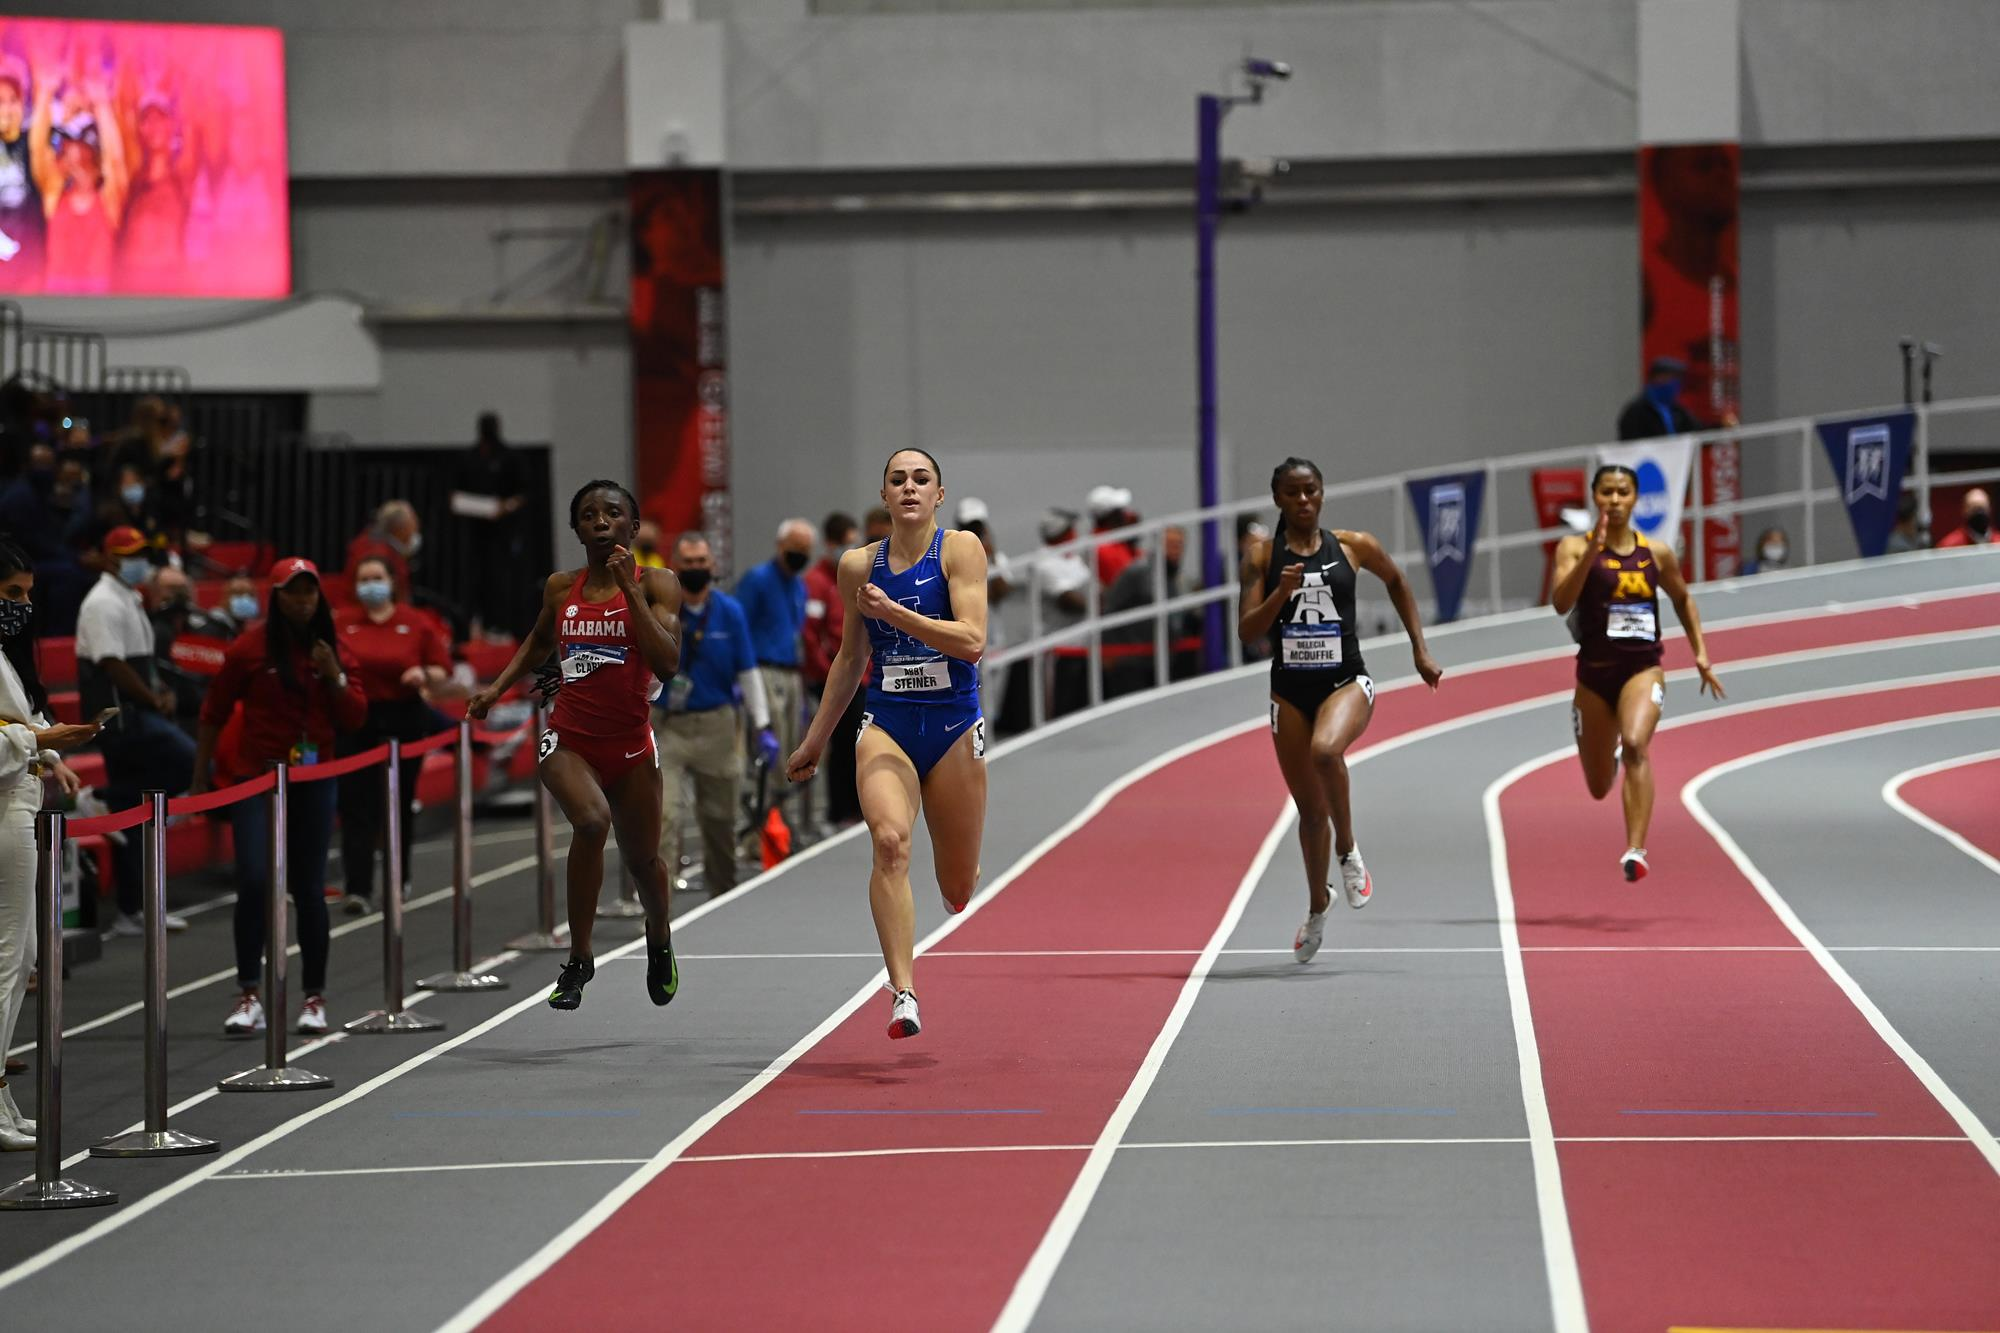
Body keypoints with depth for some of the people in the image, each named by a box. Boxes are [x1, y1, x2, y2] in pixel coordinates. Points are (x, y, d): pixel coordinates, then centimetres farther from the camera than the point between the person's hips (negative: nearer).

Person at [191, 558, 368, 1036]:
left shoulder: (334, 651, 6)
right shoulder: (250, 648, -4)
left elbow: (355, 718, 6)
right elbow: (213, 715, 2)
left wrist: (335, 677, -12)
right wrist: (200, 779, 1)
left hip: (313, 781, 3)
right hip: (256, 776, -3)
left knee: (309, 889, 6)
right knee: (254, 880, -16)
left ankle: (315, 998, 16)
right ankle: (249, 996, -14)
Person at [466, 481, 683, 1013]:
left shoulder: (657, 584, -6)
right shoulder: (561, 587, 3)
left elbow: (667, 664, -20)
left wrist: (630, 589, -21)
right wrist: (498, 686, 14)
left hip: (630, 743, 0)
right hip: (568, 739, 0)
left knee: (642, 859, 13)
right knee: (592, 819, -30)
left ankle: (660, 945, 49)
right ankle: (578, 960, -19)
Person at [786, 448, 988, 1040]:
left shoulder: (960, 549, -4)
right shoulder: (859, 565, 6)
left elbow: (972, 641, -16)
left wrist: (894, 613, -23)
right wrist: (815, 740, 23)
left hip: (954, 726, -1)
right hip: (885, 726, 1)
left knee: (959, 889, 7)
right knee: (889, 841, -27)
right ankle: (903, 992, -30)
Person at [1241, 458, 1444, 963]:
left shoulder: (1353, 547, 2)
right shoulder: (1264, 556, 1)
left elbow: (1397, 583, 19)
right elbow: (1246, 629, -3)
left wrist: (1420, 650, 17)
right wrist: (1280, 593, -20)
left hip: (1345, 681, -2)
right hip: (1290, 689, 2)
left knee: (1325, 750, -36)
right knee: (1309, 809, 8)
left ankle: (1347, 849, -13)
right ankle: (1317, 905, 32)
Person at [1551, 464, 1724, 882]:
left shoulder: (1657, 554, 3)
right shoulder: (1575, 547, -4)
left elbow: (1683, 599, 22)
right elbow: (1561, 603, -20)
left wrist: (1700, 653, 15)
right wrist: (1593, 550, -28)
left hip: (1643, 668, 0)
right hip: (1594, 673, 0)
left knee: (1635, 743, -31)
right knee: (1599, 788, 12)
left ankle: (1636, 851, -34)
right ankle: (1612, 754, 52)